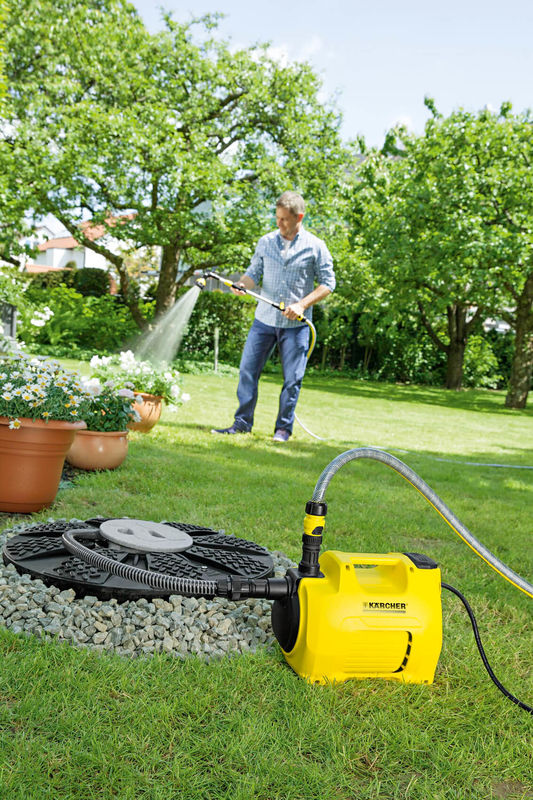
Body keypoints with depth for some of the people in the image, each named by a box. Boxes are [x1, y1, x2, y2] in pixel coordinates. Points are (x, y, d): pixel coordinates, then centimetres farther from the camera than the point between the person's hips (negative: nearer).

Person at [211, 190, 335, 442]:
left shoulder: (315, 247, -1)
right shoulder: (265, 242, 7)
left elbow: (328, 282, 0)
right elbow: (254, 273, 9)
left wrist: (303, 304, -12)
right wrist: (241, 284, -14)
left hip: (295, 324, -2)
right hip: (264, 319, 3)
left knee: (292, 378, 2)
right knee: (247, 371, 1)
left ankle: (283, 428, 15)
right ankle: (242, 422, 13)